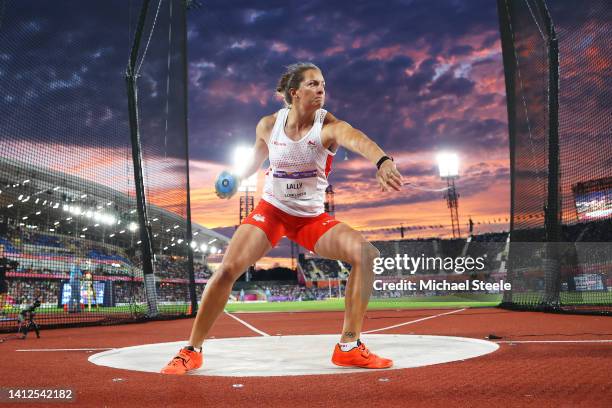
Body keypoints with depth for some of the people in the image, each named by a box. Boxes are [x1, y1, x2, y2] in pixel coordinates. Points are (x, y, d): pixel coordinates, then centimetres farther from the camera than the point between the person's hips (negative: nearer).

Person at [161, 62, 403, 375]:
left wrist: (382, 161, -63)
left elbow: (356, 137, -41)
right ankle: (191, 351, 3)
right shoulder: (268, 126, -7)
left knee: (365, 253, -22)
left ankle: (349, 348, -11)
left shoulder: (328, 126, -16)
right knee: (228, 269, -15)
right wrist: (238, 179, 34)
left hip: (312, 218, 0)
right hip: (270, 210, 1)